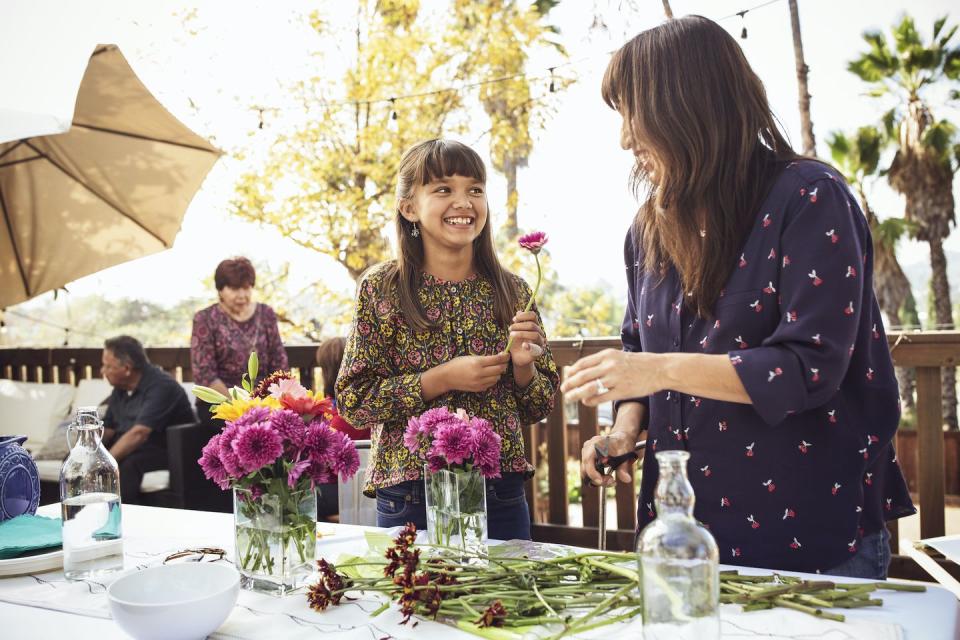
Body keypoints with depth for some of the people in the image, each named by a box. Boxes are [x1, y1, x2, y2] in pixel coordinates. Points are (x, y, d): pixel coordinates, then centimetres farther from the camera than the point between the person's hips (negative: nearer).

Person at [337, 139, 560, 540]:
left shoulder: (513, 292, 2)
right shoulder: (381, 289, -4)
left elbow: (538, 409, 8)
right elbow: (353, 400, -8)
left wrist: (523, 367, -13)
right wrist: (441, 379, -17)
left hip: (502, 496, 2)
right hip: (409, 498, -2)